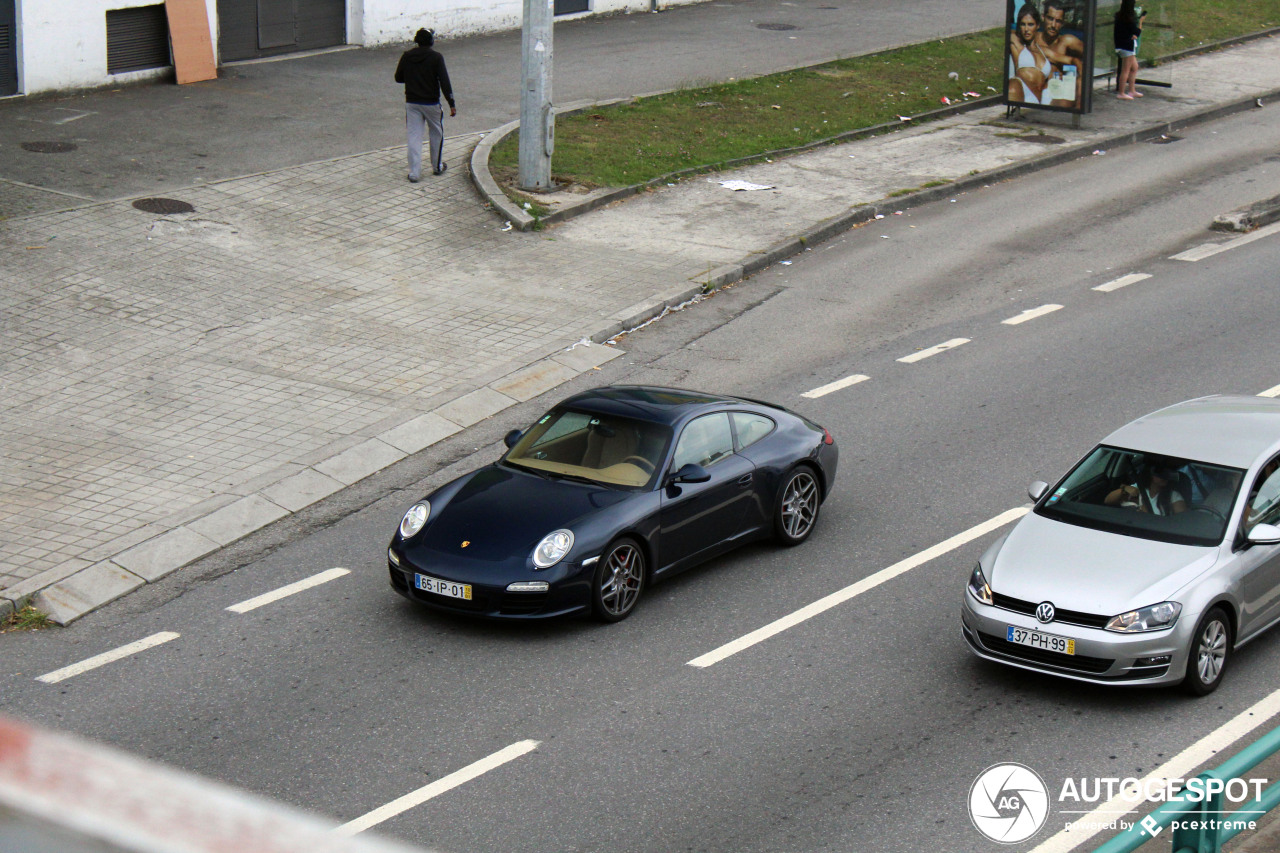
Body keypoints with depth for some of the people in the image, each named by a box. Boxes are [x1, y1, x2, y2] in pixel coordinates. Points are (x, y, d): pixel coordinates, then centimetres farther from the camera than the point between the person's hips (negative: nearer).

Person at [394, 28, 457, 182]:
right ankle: (437, 166, 29)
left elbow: (398, 78, 7)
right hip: (431, 103, -2)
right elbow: (444, 82, -15)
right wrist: (452, 104, -12)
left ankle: (414, 172, -1)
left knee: (414, 136, 4)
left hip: (411, 103, 2)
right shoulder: (436, 58, -12)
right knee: (437, 134, 18)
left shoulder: (407, 56, -1)